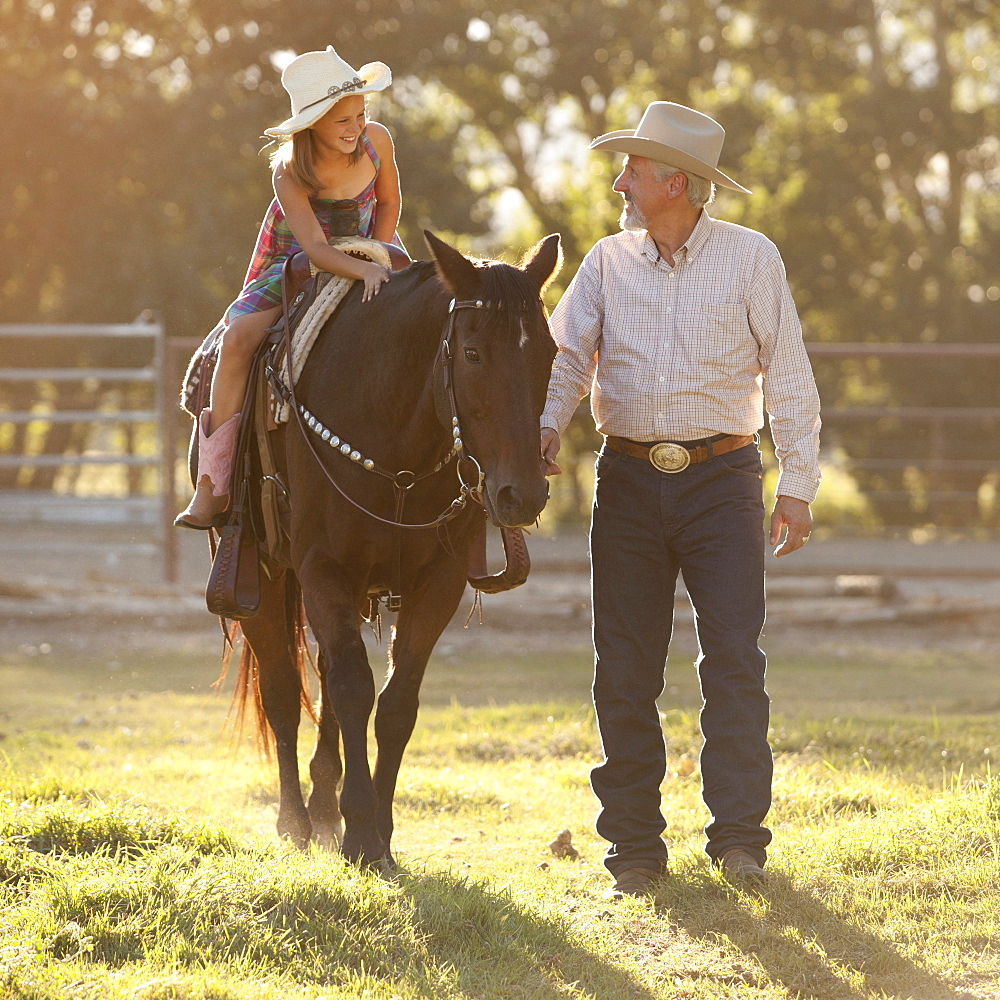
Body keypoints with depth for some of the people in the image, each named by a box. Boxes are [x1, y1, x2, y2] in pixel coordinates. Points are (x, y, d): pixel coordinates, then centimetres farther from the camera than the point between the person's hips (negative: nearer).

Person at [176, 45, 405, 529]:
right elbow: (315, 248, -33)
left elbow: (388, 204, 3)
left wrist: (376, 257, -12)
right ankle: (212, 484, -22)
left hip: (366, 250, 3)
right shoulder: (290, 172, -26)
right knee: (239, 336, -26)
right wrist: (365, 272, -49)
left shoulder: (377, 140, -15)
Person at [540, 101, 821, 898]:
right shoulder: (609, 263, 7)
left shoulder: (751, 258, 0)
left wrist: (798, 486, -5)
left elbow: (788, 376, 0)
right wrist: (547, 426, -19)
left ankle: (740, 837, -6)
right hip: (629, 479, 3)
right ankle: (634, 851, 9)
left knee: (734, 659, -9)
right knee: (624, 672, 2)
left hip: (722, 480, -3)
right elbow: (569, 355, 2)